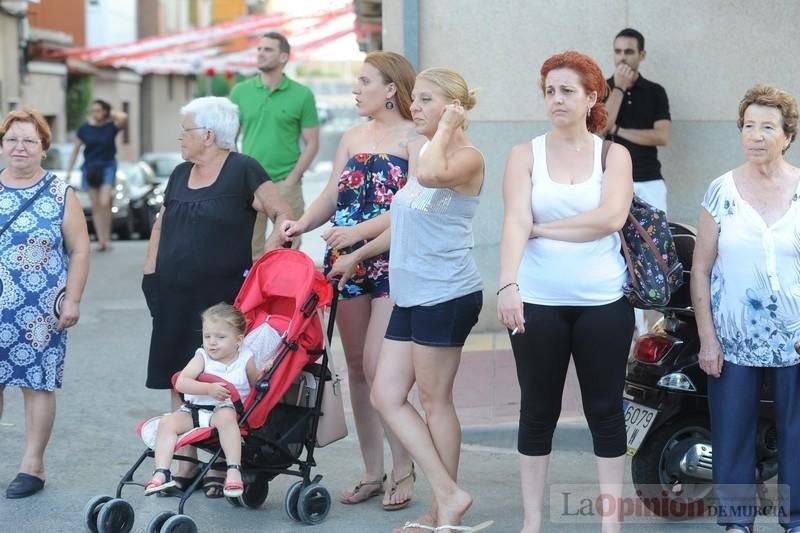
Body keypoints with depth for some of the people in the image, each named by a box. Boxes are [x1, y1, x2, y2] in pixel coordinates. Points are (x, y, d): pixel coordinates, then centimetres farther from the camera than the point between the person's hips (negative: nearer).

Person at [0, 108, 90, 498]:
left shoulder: (60, 195, 1)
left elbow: (79, 251, 0)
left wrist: (72, 301, -6)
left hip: (40, 312, -2)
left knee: (37, 383, 1)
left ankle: (32, 466, 10)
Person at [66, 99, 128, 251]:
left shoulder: (111, 127, -5)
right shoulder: (84, 129, 0)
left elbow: (124, 118, -26)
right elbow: (75, 150, 6)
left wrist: (110, 114, -8)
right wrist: (68, 171, 4)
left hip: (108, 166, -2)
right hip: (90, 167, 2)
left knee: (104, 203, -14)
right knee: (95, 206, 3)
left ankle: (107, 238, -2)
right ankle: (101, 240, 7)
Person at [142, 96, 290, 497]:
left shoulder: (243, 171, -5)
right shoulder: (180, 174, 15)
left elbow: (284, 216, -8)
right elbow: (161, 225, 22)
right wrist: (150, 274, 13)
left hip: (222, 298, -6)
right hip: (175, 299, 6)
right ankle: (183, 466, 14)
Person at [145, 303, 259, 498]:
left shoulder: (245, 360, 3)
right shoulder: (202, 357, 2)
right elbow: (181, 382, -13)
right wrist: (209, 389, -24)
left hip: (226, 408, -3)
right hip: (194, 409, 3)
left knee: (225, 416, -36)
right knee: (167, 422, -18)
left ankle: (234, 471, -38)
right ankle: (161, 473, -21)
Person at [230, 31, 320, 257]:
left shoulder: (302, 95, 1)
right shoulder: (240, 91, 7)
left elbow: (312, 143, 2)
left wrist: (292, 179, -7)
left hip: (285, 184, -2)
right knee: (249, 253, 5)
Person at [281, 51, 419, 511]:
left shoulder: (414, 139, -5)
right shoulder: (353, 137, 16)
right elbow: (332, 195, 12)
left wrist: (360, 231, -24)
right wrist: (302, 224, -7)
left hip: (393, 265, -7)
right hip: (347, 265, 7)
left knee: (377, 367, -14)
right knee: (356, 368, 7)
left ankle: (403, 470, 0)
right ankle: (372, 472, 16)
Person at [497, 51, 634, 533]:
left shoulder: (614, 155, 3)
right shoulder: (526, 155, 2)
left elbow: (611, 218, -14)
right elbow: (515, 221, -13)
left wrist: (542, 228, -11)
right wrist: (509, 284, -27)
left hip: (603, 302, 0)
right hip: (538, 302, 0)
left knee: (605, 410, 7)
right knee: (538, 411, 8)